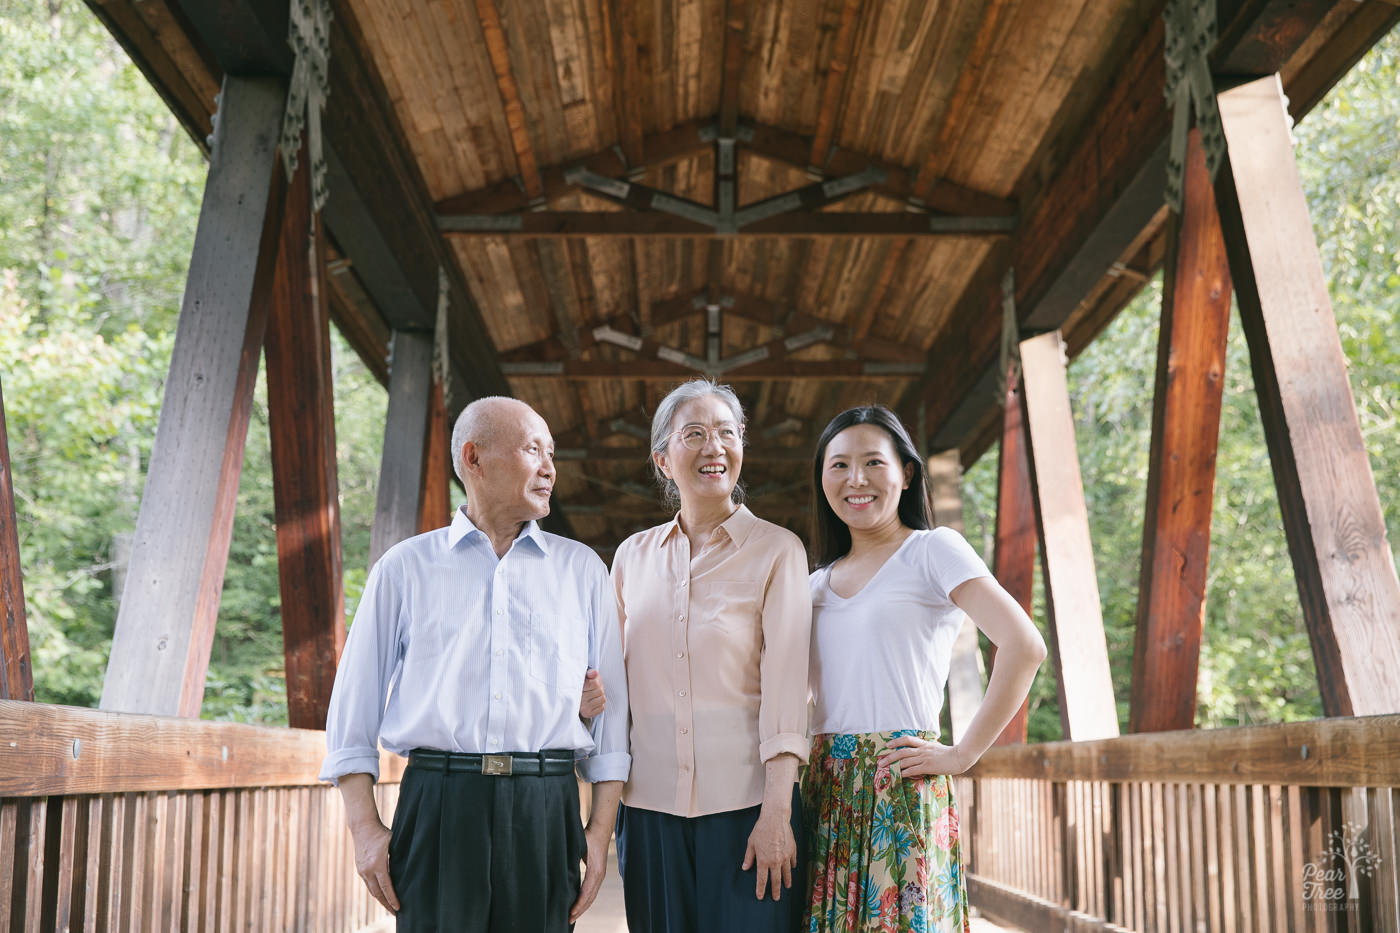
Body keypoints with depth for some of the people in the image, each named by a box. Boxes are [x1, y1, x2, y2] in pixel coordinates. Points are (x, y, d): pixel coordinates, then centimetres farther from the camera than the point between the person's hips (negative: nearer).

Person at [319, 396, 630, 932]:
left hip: (545, 808, 1)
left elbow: (611, 707, 11)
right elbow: (355, 702, 8)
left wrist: (601, 829, 3)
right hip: (436, 805, -1)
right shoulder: (406, 567, 10)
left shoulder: (581, 570, 13)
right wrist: (365, 828, 0)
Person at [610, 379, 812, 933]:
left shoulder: (776, 550, 0)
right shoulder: (632, 555, 11)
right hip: (651, 803, 3)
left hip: (745, 799, -3)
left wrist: (776, 813, -14)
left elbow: (785, 684, -7)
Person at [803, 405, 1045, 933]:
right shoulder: (818, 582, 15)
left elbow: (1024, 647, -13)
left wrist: (962, 755, -12)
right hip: (825, 790, 5)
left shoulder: (933, 551, -2)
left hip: (901, 788, -5)